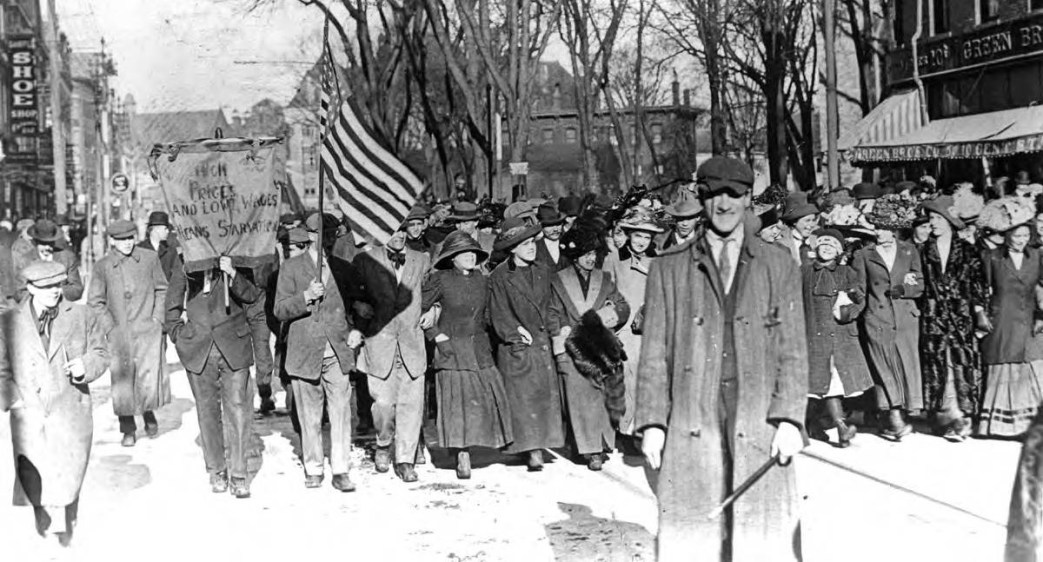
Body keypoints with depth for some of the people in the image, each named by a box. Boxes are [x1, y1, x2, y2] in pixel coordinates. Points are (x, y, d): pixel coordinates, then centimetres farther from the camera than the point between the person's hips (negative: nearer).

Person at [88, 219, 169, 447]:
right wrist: (110, 327, 0)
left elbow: (161, 289, 13)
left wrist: (158, 317, 3)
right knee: (122, 380, -1)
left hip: (148, 329, 0)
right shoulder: (102, 266, 2)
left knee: (150, 380, -8)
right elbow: (95, 301, 8)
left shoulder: (150, 258, 3)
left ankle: (149, 412, 22)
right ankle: (128, 429, 15)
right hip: (119, 333, 0)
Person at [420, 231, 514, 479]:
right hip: (451, 349, -5)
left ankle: (466, 447, 17)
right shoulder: (440, 280, -6)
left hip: (480, 349, 5)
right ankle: (461, 456, 0)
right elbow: (418, 309, -4)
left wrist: (486, 341, 11)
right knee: (457, 400, -6)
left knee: (486, 399, 1)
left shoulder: (482, 280, 9)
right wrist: (436, 335, -8)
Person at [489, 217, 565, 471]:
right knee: (523, 398, -6)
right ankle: (532, 452, -5)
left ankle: (538, 448, 9)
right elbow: (499, 316, -6)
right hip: (516, 348, -5)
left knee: (546, 395, 1)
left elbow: (550, 308, 16)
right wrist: (517, 332, -13)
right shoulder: (499, 277, -5)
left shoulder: (543, 272, 12)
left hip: (542, 344, 5)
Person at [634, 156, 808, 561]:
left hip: (761, 425, 0)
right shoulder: (669, 269, 9)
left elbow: (792, 350, 5)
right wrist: (652, 423, -1)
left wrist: (789, 419, -5)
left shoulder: (779, 266, 10)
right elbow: (654, 353, 6)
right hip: (691, 426, 0)